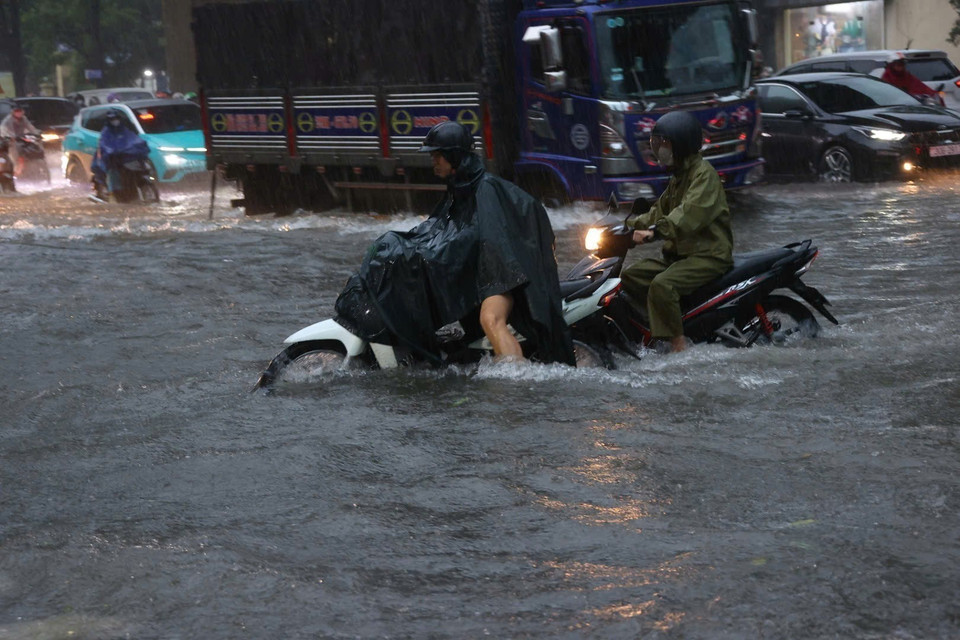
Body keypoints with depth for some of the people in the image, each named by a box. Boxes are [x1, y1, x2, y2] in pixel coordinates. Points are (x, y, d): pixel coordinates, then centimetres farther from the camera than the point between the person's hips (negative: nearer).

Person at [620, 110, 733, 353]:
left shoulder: (703, 173, -13)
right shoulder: (678, 176, 20)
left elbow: (691, 214, -29)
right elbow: (661, 211, 23)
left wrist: (655, 232, -40)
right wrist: (632, 223, 8)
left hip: (709, 255, -10)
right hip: (680, 252, 10)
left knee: (662, 285, -32)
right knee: (631, 275, 0)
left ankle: (679, 344, -28)